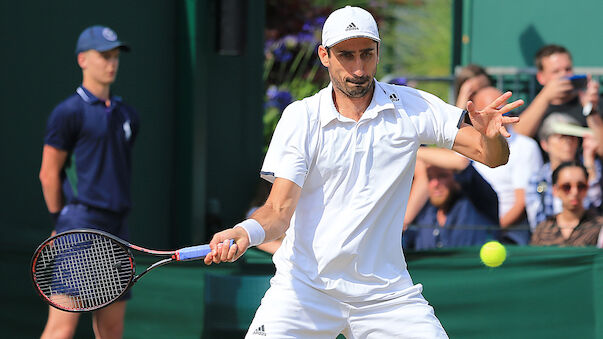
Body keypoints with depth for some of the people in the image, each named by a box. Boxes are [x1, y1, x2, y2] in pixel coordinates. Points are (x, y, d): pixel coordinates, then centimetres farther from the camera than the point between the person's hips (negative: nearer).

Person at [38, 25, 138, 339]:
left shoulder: (127, 115, 17)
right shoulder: (69, 113, -5)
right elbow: (49, 174, -4)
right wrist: (63, 225, 1)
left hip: (115, 231, 7)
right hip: (80, 222, -7)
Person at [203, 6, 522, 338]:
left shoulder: (412, 108, 0)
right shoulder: (300, 118, -4)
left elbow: (493, 157, -1)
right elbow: (280, 210, -9)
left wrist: (491, 136, -24)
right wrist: (246, 232, -31)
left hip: (385, 292, 2)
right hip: (305, 285, -1)